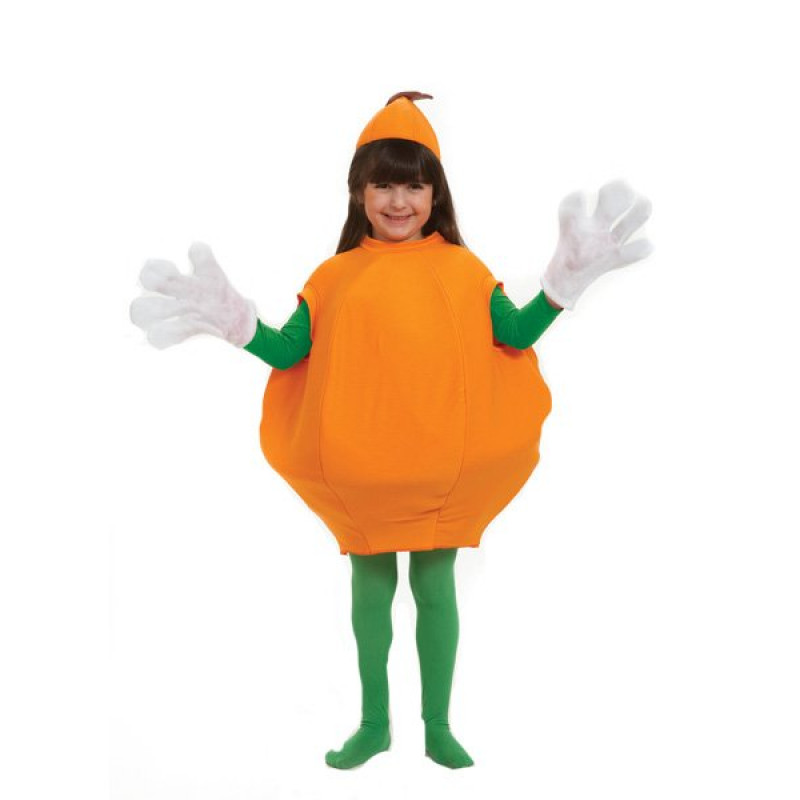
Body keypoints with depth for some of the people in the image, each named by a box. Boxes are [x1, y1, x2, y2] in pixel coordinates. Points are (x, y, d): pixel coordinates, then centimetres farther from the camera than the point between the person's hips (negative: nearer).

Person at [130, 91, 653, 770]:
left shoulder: (464, 270, 2)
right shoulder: (337, 276, 2)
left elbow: (515, 334, -3)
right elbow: (289, 350, 1)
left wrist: (566, 281, -13)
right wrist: (235, 322, -15)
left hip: (444, 465, -1)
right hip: (361, 469, 1)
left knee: (436, 588, 9)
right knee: (371, 589, 13)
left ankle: (439, 727, 24)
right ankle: (374, 723, 29)